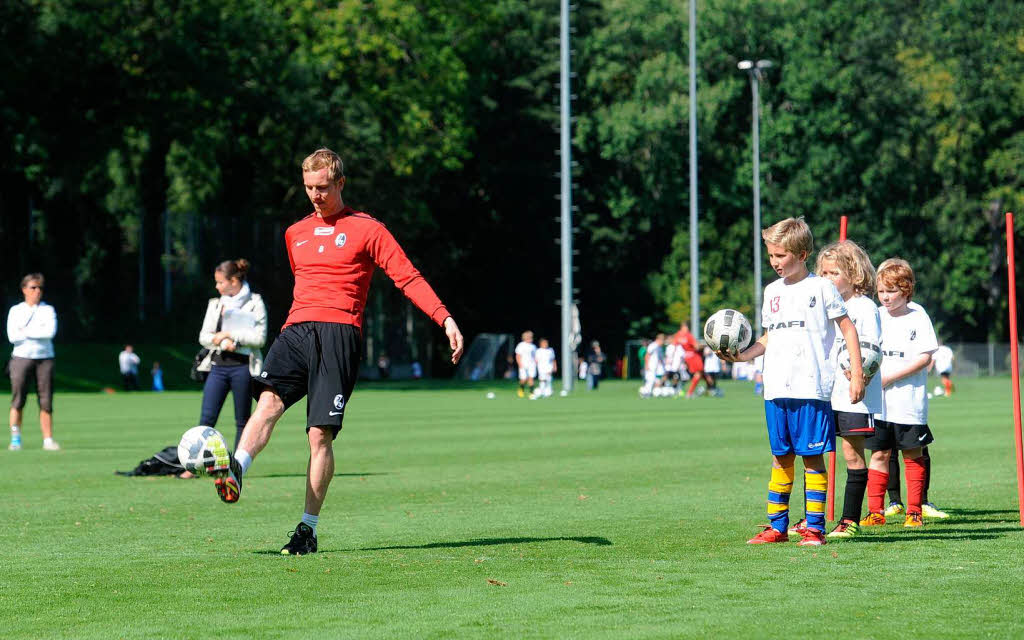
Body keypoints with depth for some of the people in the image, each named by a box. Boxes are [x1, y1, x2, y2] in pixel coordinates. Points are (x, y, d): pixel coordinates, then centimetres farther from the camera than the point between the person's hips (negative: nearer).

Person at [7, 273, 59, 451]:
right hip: (21, 357, -1)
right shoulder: (15, 310, 8)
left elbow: (50, 332, -9)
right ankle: (15, 438, 1)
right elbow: (12, 336, -5)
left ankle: (48, 439, -1)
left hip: (44, 358, 1)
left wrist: (26, 332, -8)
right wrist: (38, 333, -6)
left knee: (46, 401, -3)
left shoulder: (48, 310, 9)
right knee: (18, 400, -5)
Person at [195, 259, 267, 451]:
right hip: (218, 365, 4)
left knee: (242, 421, 2)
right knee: (207, 419, -5)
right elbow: (203, 337, 10)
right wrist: (222, 342, -10)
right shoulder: (215, 304, 14)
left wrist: (229, 335, -11)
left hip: (242, 366, -4)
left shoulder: (255, 303, 0)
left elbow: (260, 338, -8)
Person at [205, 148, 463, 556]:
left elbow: (408, 278, 1)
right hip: (296, 330, 4)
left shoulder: (366, 230, 6)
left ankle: (308, 529, -4)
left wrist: (445, 319, -8)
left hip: (339, 334, -4)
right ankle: (234, 474, -50)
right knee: (269, 399, -25)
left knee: (320, 433, -9)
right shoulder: (295, 234, 23)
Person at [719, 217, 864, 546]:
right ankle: (777, 526, 14)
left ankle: (814, 528, 0)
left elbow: (848, 330, 1)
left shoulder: (821, 287, -1)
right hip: (776, 389, 5)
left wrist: (857, 374, -5)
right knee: (780, 457, 9)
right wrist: (741, 356, 6)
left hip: (812, 387, -5)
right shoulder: (772, 291, 15)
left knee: (812, 457, -4)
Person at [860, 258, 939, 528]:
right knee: (879, 453, 3)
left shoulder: (918, 317, -3)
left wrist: (889, 377, -15)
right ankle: (875, 511, 7)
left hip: (909, 403, -3)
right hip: (879, 403, 3)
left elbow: (925, 358, -9)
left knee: (912, 455, 4)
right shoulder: (876, 316, 8)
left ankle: (914, 511, 11)